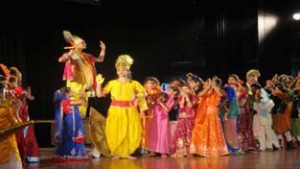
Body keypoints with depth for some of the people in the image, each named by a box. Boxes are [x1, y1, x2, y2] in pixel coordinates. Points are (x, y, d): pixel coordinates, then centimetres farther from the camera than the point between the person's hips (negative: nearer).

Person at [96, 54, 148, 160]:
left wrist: (136, 96, -7)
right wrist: (99, 84, -12)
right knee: (115, 132, -4)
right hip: (115, 111, -1)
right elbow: (100, 94, 2)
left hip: (129, 111, 1)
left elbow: (143, 93, 12)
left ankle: (126, 152, 12)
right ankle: (116, 153, 8)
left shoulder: (134, 83, 4)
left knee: (130, 132, -1)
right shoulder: (112, 83, 3)